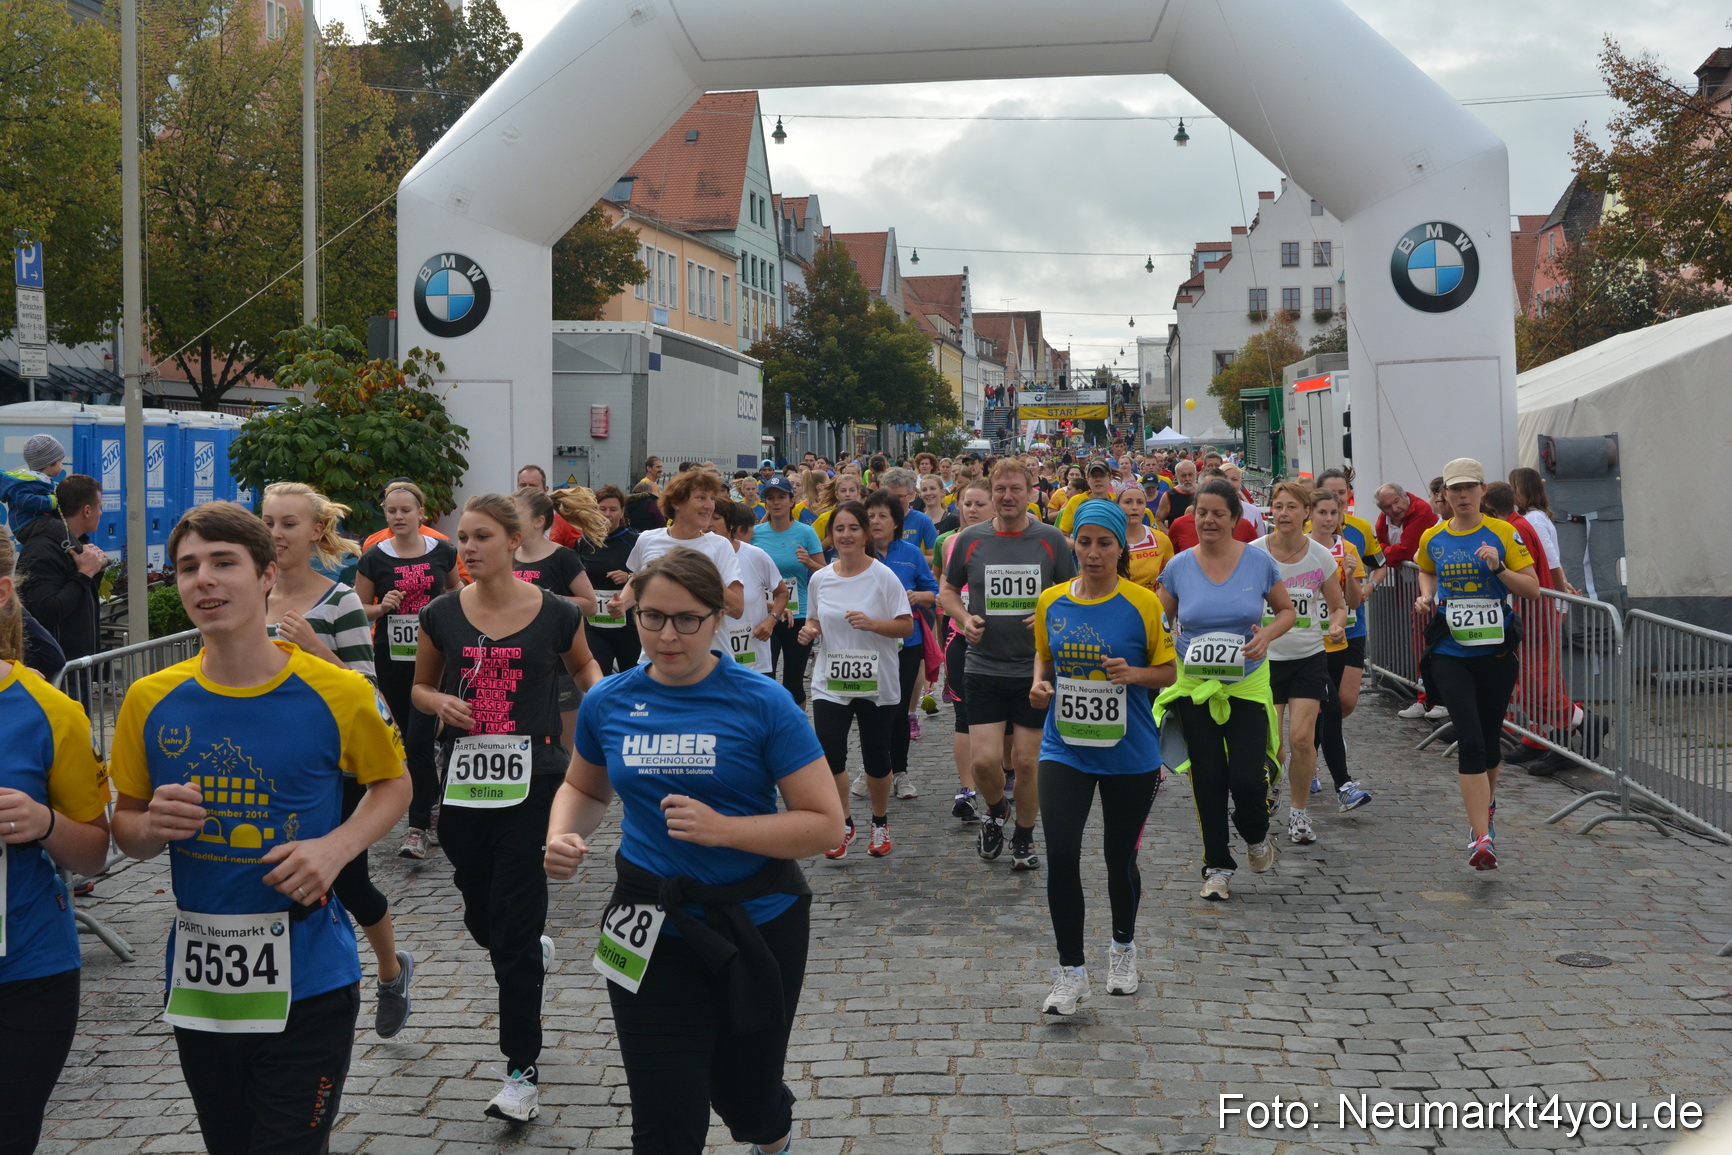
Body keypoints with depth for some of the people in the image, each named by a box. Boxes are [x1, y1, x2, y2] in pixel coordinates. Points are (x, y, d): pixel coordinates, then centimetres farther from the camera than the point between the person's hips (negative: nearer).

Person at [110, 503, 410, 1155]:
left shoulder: (339, 695, -9)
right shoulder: (151, 702, -2)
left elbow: (393, 783, 7)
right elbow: (124, 825, 10)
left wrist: (337, 845, -12)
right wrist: (153, 827, -13)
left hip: (307, 984, -3)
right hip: (197, 981, 4)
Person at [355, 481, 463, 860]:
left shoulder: (442, 551, 2)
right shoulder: (374, 558, -1)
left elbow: (456, 587, 22)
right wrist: (382, 606, -14)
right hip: (392, 659, 2)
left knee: (419, 739, -10)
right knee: (409, 739, 11)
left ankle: (419, 827, -5)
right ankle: (435, 805, 30)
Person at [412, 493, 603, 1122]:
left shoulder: (555, 613, -5)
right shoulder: (441, 615, 0)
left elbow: (583, 663, 15)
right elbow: (420, 687, 13)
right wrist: (441, 703, -9)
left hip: (533, 781, -3)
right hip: (464, 781, 3)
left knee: (516, 928, -5)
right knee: (481, 917, 15)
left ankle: (523, 1072, 4)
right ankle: (535, 948, 52)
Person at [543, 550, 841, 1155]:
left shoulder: (762, 703, -13)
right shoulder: (608, 702, -2)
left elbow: (824, 822, -13)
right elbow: (584, 788, 17)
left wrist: (722, 829, -26)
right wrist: (563, 837, -5)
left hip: (758, 926, -2)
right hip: (652, 932, 2)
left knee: (746, 1100, 18)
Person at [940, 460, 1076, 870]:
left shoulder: (1052, 540, -1)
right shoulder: (970, 539, 1)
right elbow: (947, 589, 14)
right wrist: (963, 618, -6)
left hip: (1036, 669, -1)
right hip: (984, 667, 1)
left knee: (1026, 760, 4)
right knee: (985, 760, -6)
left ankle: (1024, 838, 24)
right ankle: (995, 810, 28)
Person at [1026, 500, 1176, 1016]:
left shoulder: (1143, 603, -7)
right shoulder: (1052, 602, 1)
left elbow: (1168, 672, 0)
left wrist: (1134, 674, -19)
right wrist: (1040, 683, -3)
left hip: (1129, 754, -1)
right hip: (1065, 751, 2)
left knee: (1120, 858, 12)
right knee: (1061, 857, -10)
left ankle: (1123, 947, 38)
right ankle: (1071, 971, 3)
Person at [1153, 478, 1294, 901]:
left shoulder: (1259, 562, -4)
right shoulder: (1179, 567, -2)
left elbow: (1286, 611, 7)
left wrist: (1267, 634, -13)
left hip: (1248, 684, -1)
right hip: (1194, 686, 1)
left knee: (1247, 777, -8)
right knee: (1207, 780, 4)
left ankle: (1257, 835, 27)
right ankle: (1217, 865, 19)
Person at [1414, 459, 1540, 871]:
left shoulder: (1503, 534, -2)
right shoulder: (1432, 539, 5)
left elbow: (1532, 589, -2)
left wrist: (1499, 567, -17)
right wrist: (1425, 597, 6)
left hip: (1497, 650, 0)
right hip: (1449, 652, 0)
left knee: (1490, 738, 13)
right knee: (1469, 740, -13)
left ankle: (1486, 802, 44)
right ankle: (1482, 838, -16)